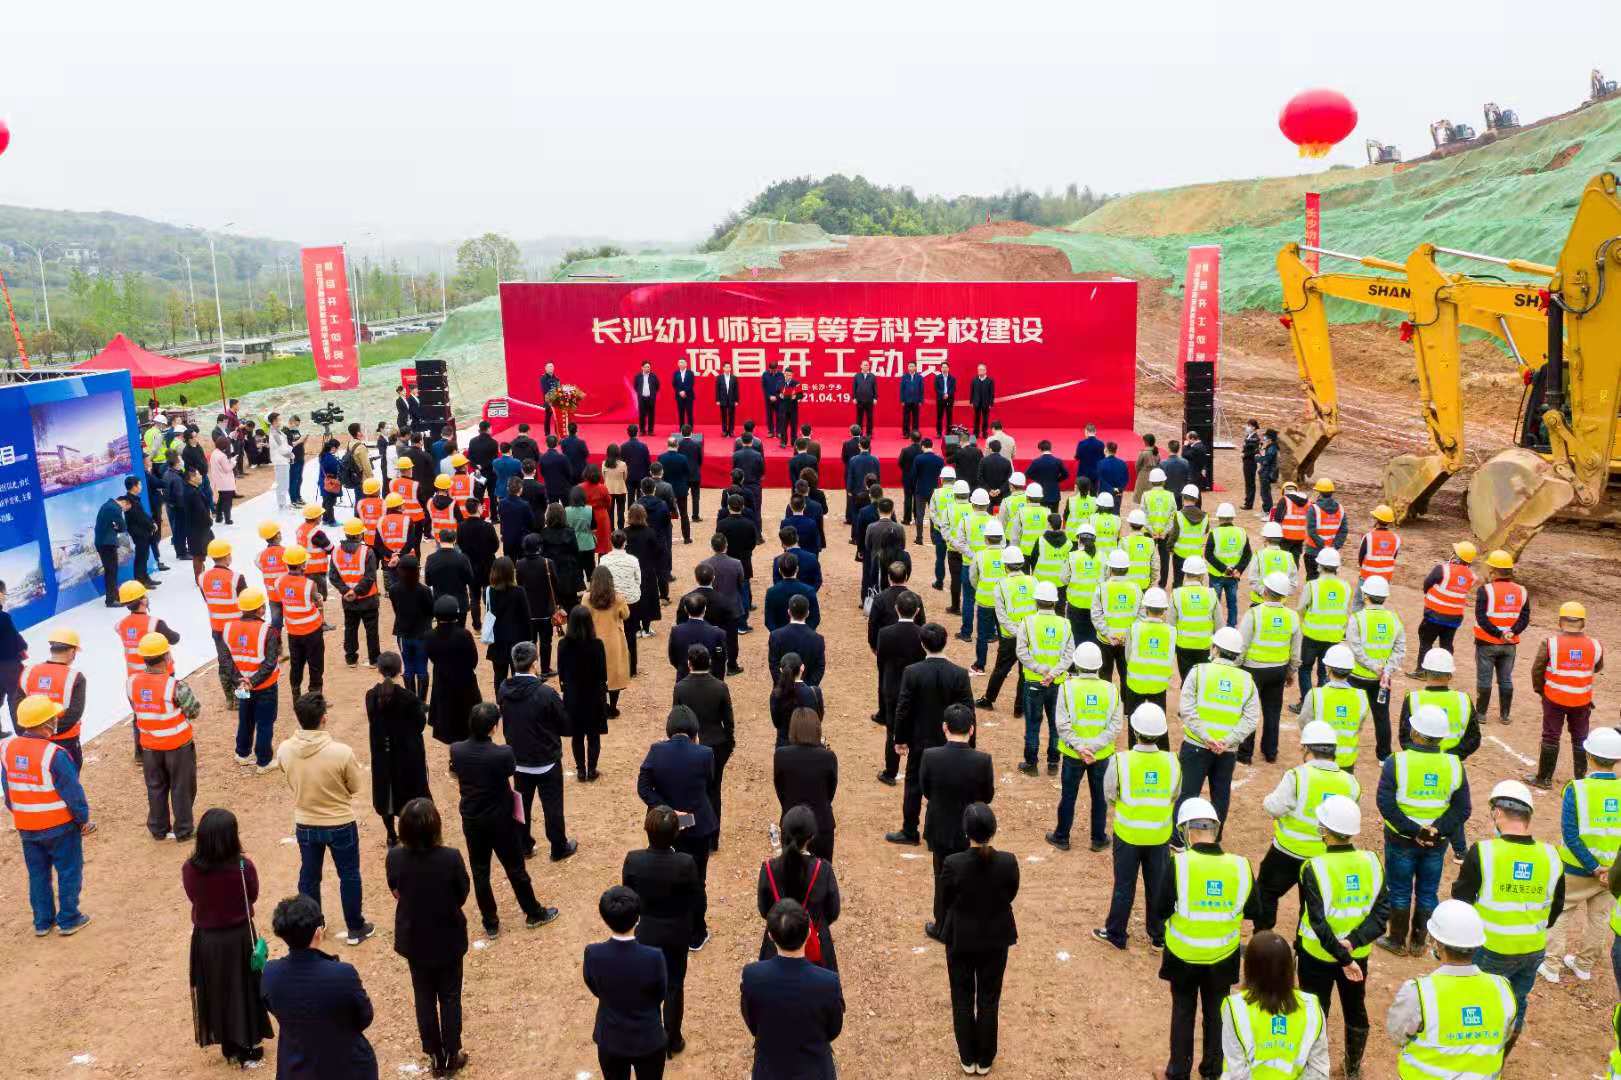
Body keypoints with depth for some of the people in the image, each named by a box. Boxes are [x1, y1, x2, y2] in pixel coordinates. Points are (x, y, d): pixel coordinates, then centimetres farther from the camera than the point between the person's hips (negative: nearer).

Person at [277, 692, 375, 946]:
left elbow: (291, 779, 3)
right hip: (340, 825, -3)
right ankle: (355, 928, 29)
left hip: (305, 825, 3)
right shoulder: (342, 752, -27)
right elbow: (355, 788, -11)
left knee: (308, 877, 22)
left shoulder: (284, 750, -17)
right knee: (349, 876, 16)